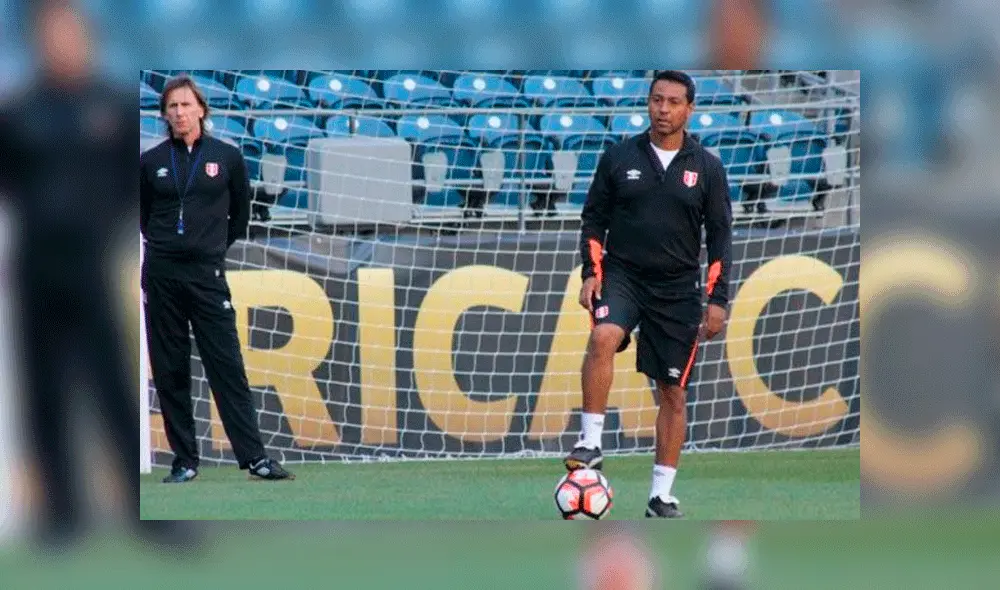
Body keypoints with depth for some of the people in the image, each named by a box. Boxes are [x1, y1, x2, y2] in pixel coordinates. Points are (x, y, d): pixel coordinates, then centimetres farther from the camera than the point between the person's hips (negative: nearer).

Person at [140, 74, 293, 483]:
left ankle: (254, 456, -6)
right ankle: (184, 461, 7)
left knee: (227, 367, -5)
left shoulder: (227, 158, 2)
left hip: (207, 274, -2)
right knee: (170, 372, 2)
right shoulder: (152, 162, 5)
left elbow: (240, 214, 15)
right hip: (161, 275, 2)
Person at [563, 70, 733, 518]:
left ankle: (661, 495, 12)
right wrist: (591, 273, -6)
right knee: (603, 337, -33)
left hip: (678, 288, 1)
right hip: (623, 275, -1)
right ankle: (591, 443, -29)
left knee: (672, 392, 4)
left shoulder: (706, 167, 0)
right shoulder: (620, 157, 0)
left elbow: (719, 235, 3)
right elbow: (594, 218, 6)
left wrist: (717, 300, -3)